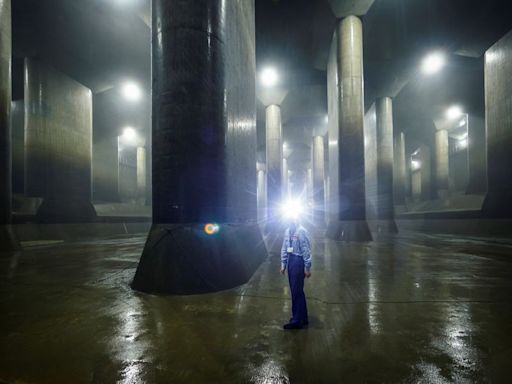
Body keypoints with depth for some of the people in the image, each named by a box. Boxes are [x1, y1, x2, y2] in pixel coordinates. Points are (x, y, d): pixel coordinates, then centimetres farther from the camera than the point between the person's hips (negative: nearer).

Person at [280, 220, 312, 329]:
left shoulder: (301, 231, -15)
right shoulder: (287, 231, 8)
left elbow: (306, 250, -16)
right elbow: (284, 249, 13)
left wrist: (307, 268, -15)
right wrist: (283, 264, 13)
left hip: (298, 261, -8)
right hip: (290, 260, 8)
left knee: (296, 291, 0)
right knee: (297, 291, 17)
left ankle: (296, 321, 14)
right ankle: (303, 318, 31)